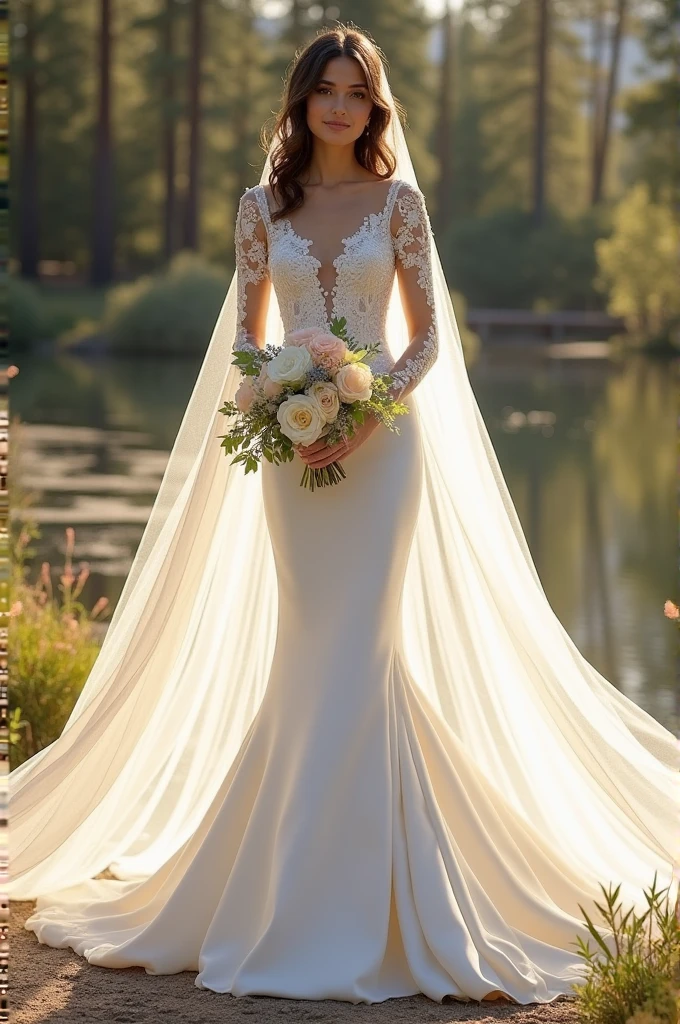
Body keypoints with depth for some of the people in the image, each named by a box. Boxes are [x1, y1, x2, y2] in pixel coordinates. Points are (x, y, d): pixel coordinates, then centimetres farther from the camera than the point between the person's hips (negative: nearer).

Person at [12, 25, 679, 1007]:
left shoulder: (397, 201, 1)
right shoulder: (262, 205, 7)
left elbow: (429, 337, 0)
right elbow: (245, 335, 9)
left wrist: (370, 414, -14)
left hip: (382, 438, -2)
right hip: (292, 443, 2)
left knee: (359, 646, -5)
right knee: (304, 648, 5)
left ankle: (363, 896, 2)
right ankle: (305, 888, 14)